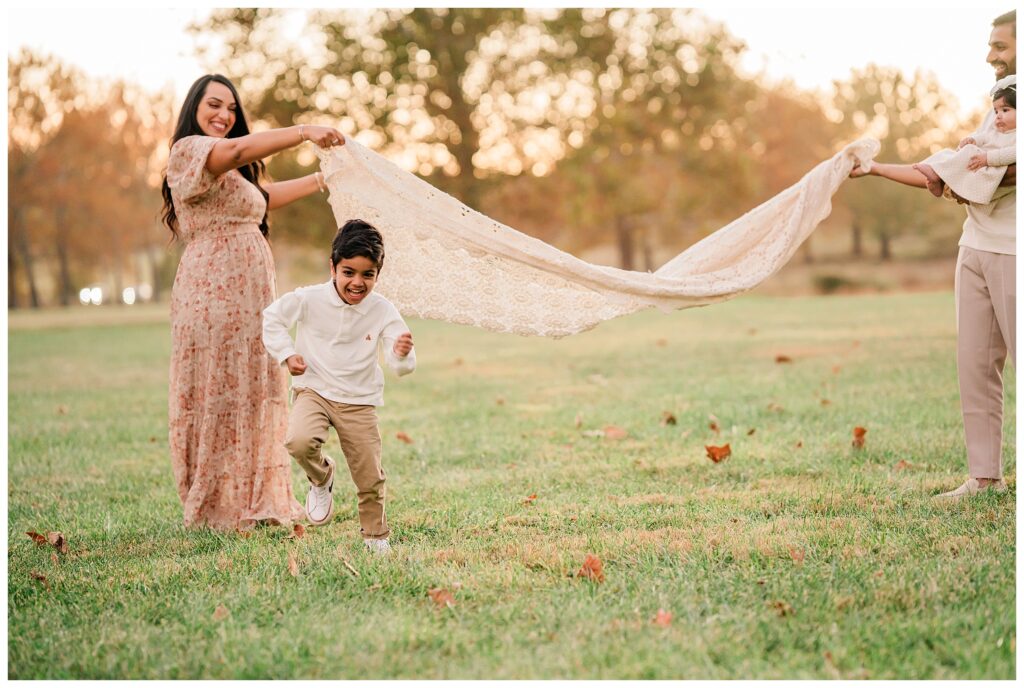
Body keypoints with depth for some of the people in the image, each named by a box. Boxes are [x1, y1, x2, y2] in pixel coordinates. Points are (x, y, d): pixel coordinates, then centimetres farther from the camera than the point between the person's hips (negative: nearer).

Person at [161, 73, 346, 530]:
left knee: (252, 395, 9)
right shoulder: (189, 150, -7)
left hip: (249, 296, 10)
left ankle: (254, 501, 15)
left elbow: (261, 196, 38)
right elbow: (240, 149, -26)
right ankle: (216, 509, 1)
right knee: (218, 395, -5)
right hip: (213, 292, -9)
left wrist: (323, 179, 41)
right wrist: (304, 132, -30)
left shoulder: (234, 173, 24)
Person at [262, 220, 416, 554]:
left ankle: (375, 535, 30)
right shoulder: (309, 299, -12)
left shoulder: (383, 311, -11)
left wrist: (402, 354, -38)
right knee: (299, 441, -31)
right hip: (314, 391, -1)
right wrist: (287, 354, -5)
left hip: (359, 402, 1)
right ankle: (321, 478, 4)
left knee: (371, 478, 2)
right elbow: (271, 317, 5)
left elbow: (399, 366, -15)